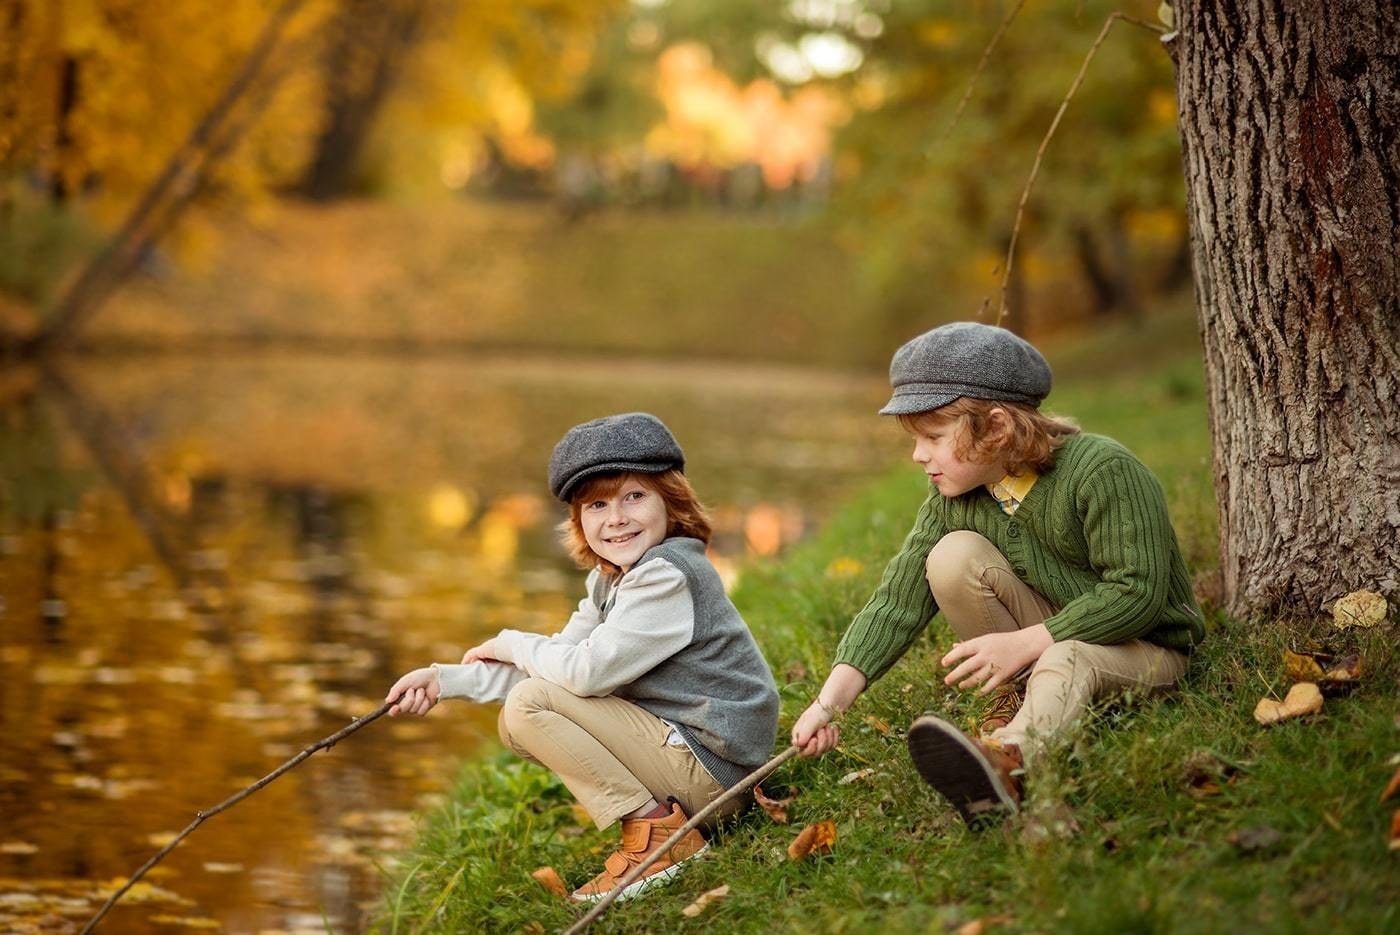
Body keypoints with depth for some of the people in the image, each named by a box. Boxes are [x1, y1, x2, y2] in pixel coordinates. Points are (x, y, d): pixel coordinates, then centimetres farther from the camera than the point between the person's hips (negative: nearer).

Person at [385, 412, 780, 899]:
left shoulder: (668, 576, -20)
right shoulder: (610, 580, 11)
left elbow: (587, 671, -25)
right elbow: (557, 662, 10)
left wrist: (510, 644, -6)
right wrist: (444, 680, 0)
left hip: (711, 765, -10)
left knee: (530, 704, -16)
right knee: (515, 724, 11)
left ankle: (658, 831, -13)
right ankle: (655, 812, 7)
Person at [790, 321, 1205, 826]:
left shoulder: (1103, 470, -24)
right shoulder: (951, 498, -5)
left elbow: (1138, 594, -27)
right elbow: (896, 604, -9)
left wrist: (1024, 642, -29)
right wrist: (830, 701, -22)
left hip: (1145, 647, -6)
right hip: (1039, 637, 6)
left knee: (1067, 661, -41)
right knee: (953, 555, -17)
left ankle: (1006, 754, -71)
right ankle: (1015, 701, -9)